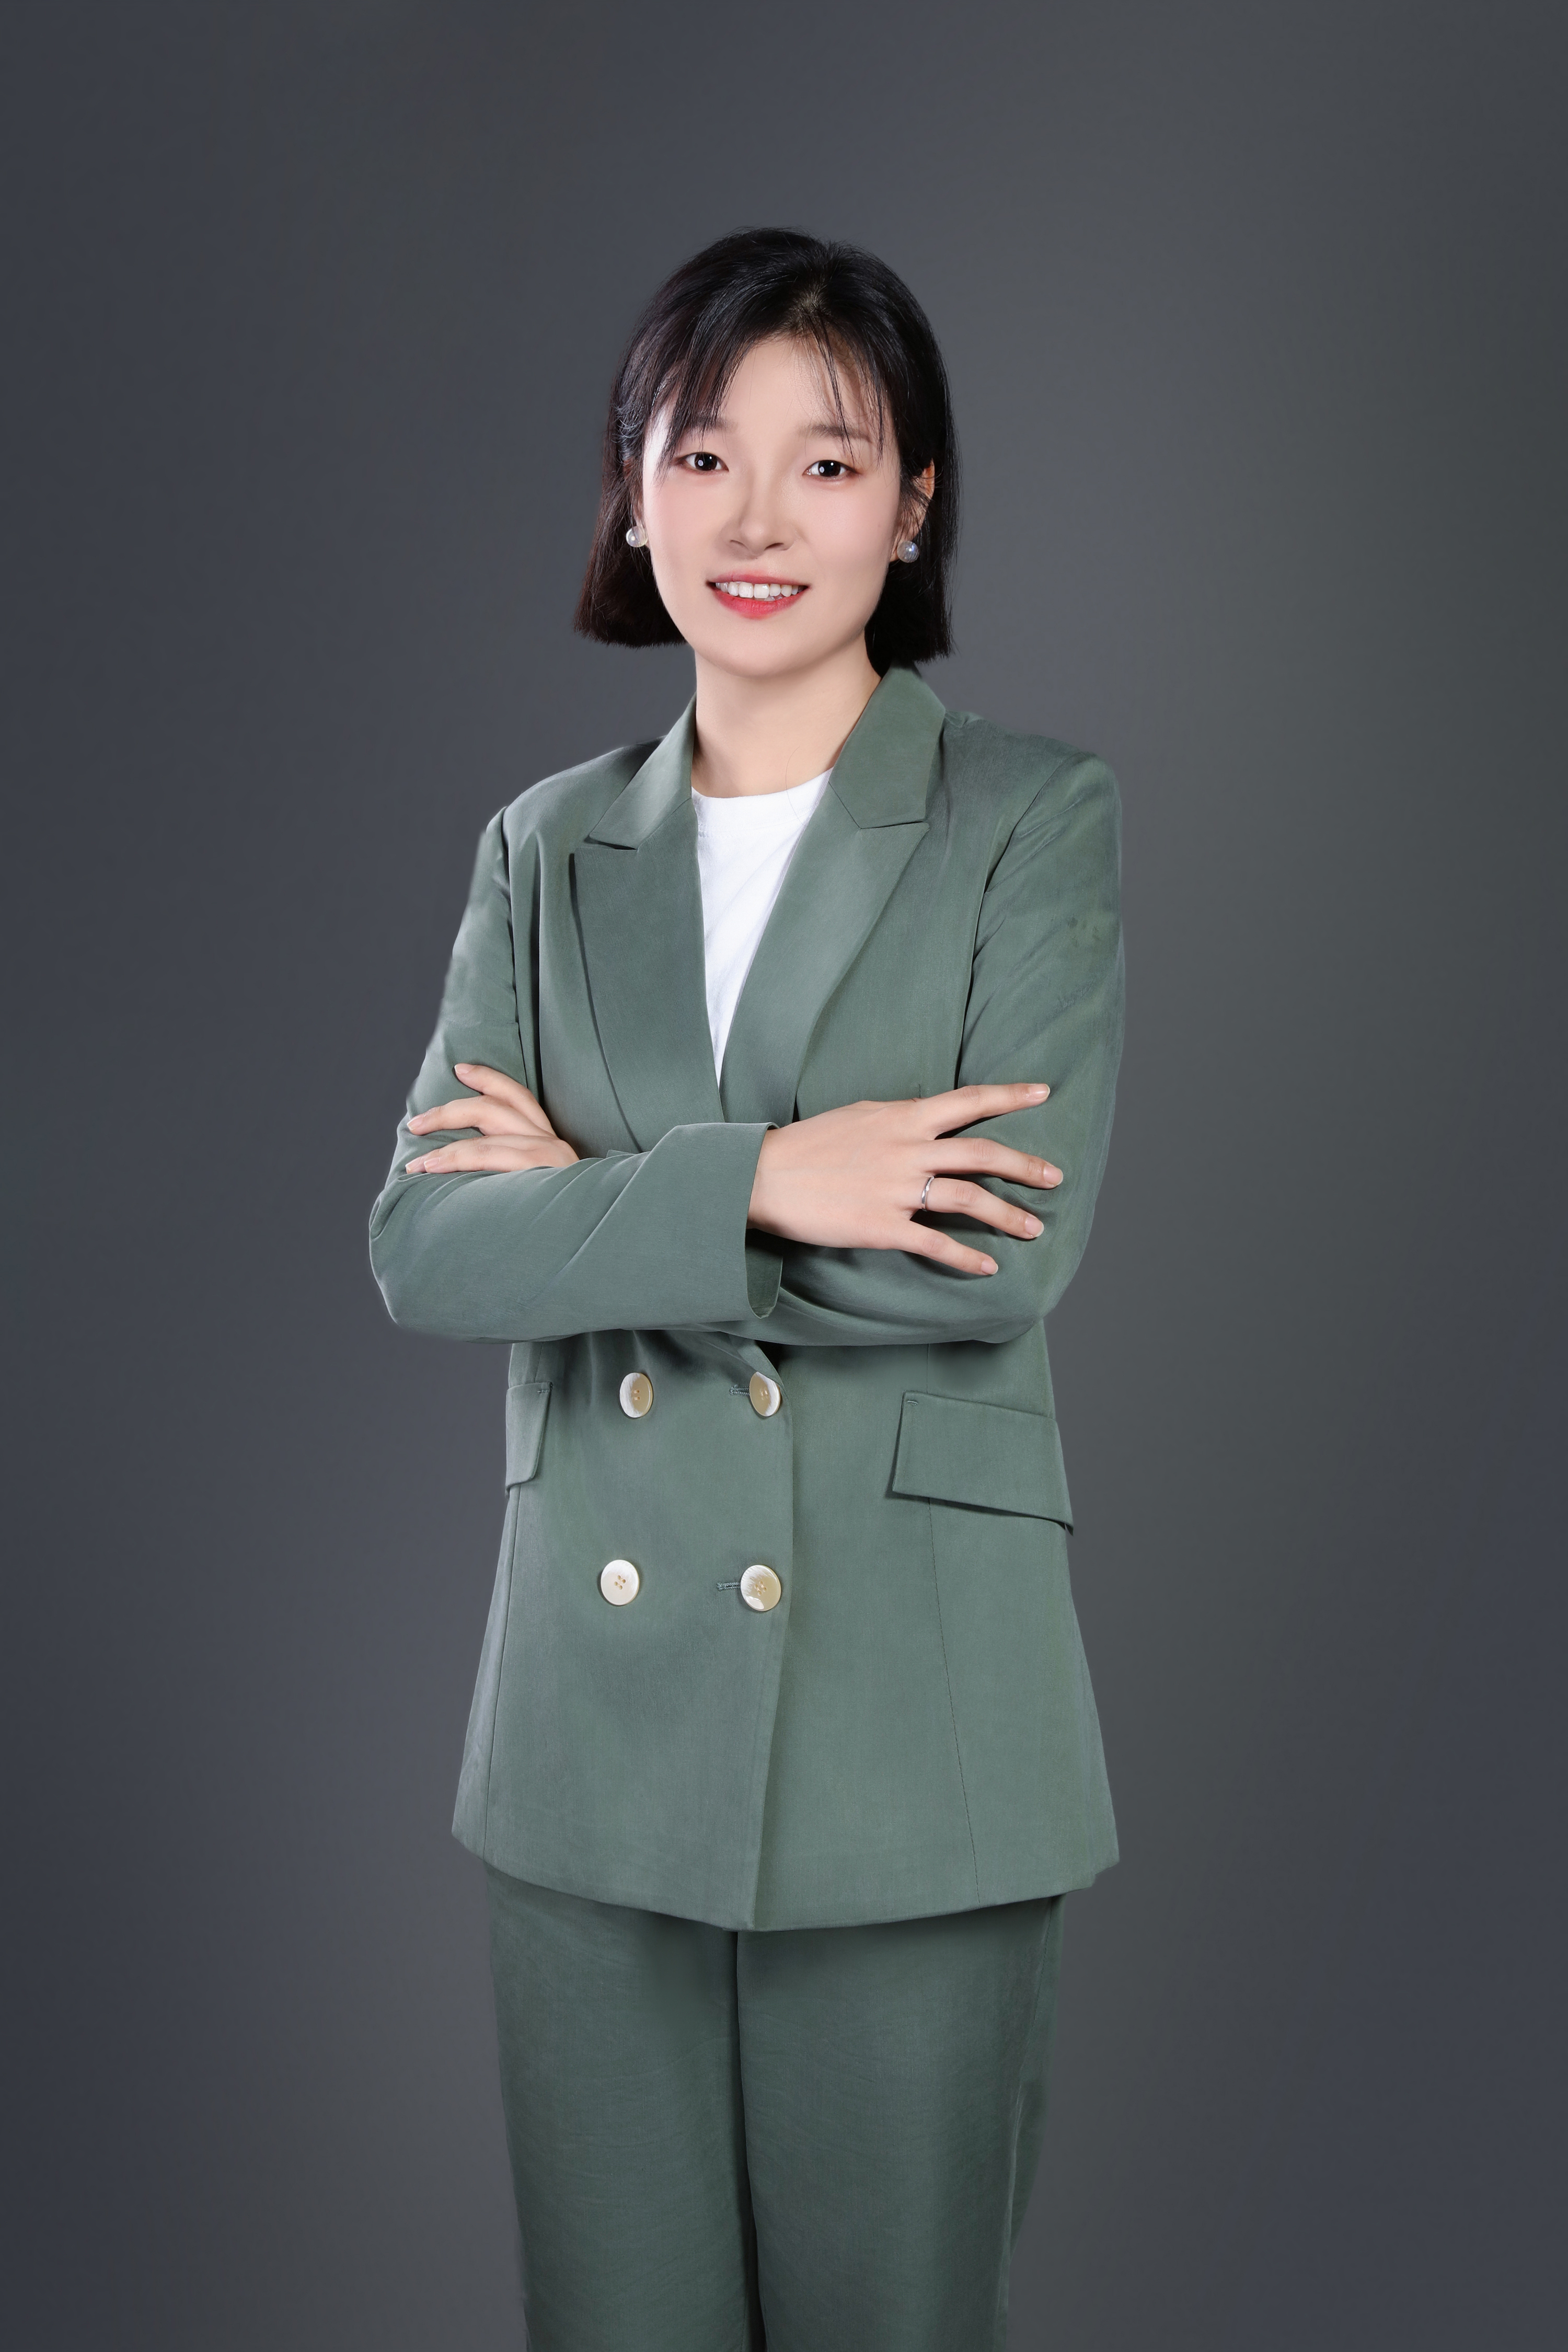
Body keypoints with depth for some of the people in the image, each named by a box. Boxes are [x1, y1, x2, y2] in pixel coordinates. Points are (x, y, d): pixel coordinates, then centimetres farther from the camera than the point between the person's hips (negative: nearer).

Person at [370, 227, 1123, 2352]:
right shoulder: (547, 849, 9)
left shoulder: (1038, 823, -1)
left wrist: (593, 1201, -9)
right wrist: (757, 1180, -17)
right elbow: (424, 1249, -4)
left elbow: (1008, 1255, -15)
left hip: (910, 1726, -3)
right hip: (596, 1719, 3)